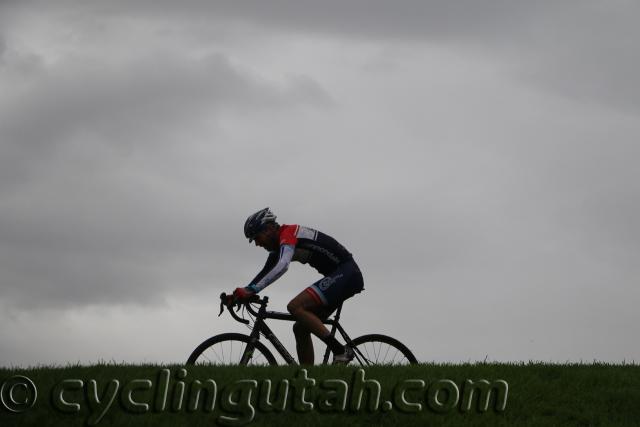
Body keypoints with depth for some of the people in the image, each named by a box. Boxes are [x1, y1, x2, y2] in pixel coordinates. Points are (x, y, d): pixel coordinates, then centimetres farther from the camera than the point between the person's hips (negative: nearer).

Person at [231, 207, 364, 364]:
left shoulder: (288, 233, -14)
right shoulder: (278, 247, 17)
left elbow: (281, 267, -30)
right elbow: (264, 274, 18)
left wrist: (251, 290, -36)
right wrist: (242, 294, 4)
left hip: (346, 273, -10)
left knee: (295, 307, -22)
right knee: (301, 329, 7)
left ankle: (340, 351, -22)